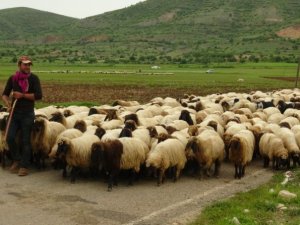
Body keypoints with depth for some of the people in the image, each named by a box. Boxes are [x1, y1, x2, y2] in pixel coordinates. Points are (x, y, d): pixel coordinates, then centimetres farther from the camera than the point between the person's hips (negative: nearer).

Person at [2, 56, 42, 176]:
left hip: (28, 114, -3)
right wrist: (8, 104, -8)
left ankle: (24, 166, 8)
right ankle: (17, 160, 19)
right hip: (15, 113, 3)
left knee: (25, 140, 0)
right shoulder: (13, 78, 4)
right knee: (10, 138, -4)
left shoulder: (34, 78, -5)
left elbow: (39, 95, -14)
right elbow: (5, 94, 11)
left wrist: (23, 95, -16)